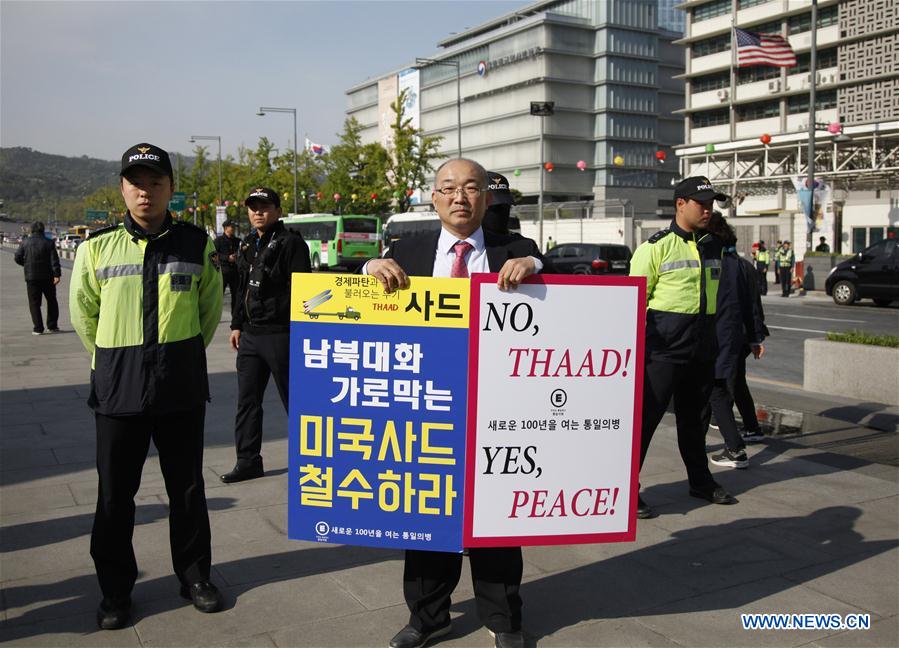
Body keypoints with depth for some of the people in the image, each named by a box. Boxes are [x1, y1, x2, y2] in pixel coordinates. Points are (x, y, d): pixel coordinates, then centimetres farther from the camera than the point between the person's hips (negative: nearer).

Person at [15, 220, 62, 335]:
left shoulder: (25, 242, 1)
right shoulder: (48, 243, -2)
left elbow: (17, 258, 2)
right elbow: (54, 260, -10)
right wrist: (57, 274, -13)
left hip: (31, 277, 0)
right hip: (47, 277, 0)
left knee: (34, 303, 5)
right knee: (51, 301, 13)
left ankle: (38, 328, -1)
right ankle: (52, 326, 13)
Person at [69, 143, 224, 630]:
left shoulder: (196, 245, 0)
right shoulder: (97, 248, -1)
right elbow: (83, 314, 11)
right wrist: (117, 360, 12)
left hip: (182, 388, 0)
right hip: (117, 389, 0)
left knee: (187, 488, 11)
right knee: (115, 494, 8)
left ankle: (194, 575, 28)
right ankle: (115, 589, 24)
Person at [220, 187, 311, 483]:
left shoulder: (291, 243, -9)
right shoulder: (247, 245, 16)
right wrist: (237, 324, 19)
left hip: (280, 334, -8)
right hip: (250, 334, 8)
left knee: (293, 398, 2)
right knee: (247, 400, 10)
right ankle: (248, 461, 19)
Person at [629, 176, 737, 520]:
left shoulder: (713, 246, 13)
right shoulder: (656, 246, -8)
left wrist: (715, 342, 21)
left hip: (702, 349, 7)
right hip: (664, 347, -7)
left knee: (692, 415, 19)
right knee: (646, 416, -6)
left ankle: (700, 481, 32)